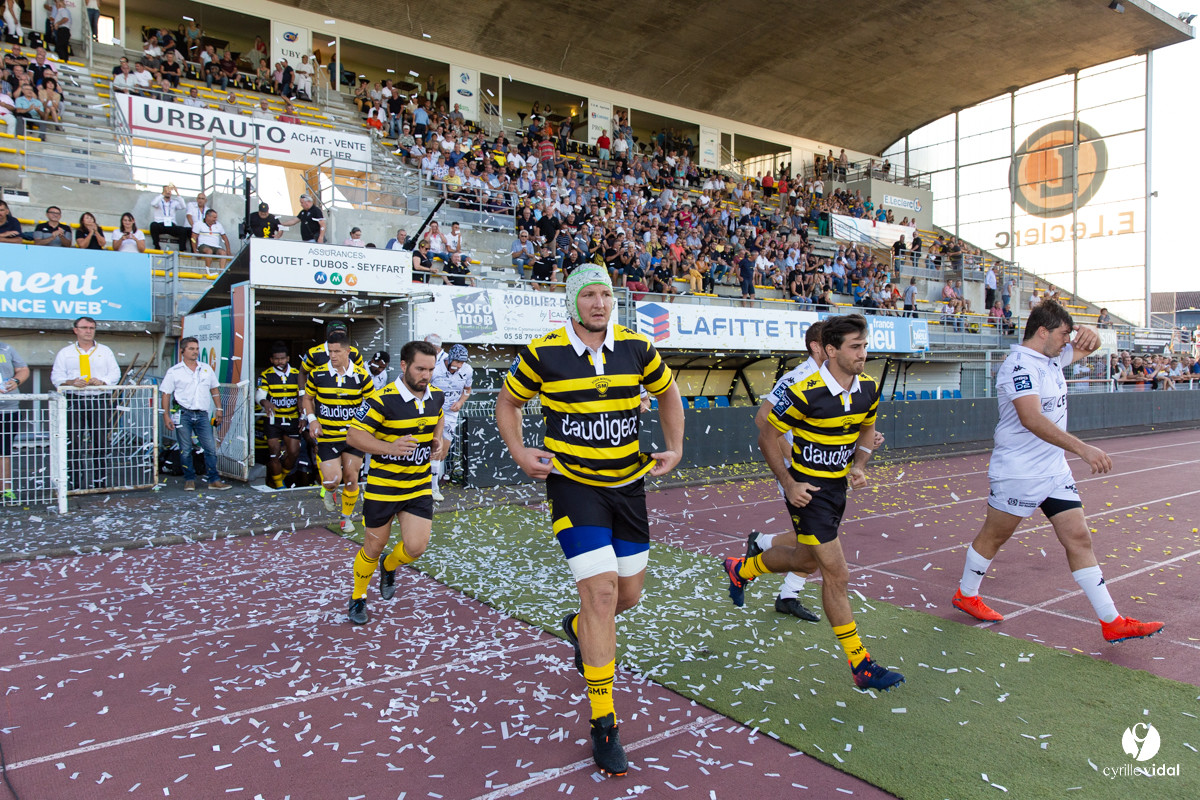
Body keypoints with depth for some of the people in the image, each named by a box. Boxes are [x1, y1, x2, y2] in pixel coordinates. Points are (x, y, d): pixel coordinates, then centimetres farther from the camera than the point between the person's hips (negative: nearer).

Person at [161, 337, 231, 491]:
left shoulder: (207, 369, 12)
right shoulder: (174, 371, 3)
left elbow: (214, 390, 19)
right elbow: (166, 395, 3)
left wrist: (218, 409, 12)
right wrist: (166, 416, -4)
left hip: (202, 415, 2)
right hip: (183, 414, -2)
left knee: (210, 447, -4)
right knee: (185, 450, 3)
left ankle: (214, 480, 1)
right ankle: (189, 480, 14)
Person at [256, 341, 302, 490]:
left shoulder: (297, 374, 6)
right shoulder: (265, 375, -1)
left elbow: (301, 396, 5)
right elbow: (259, 394, -14)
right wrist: (265, 402, -38)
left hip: (292, 419, 2)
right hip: (273, 419, -2)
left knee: (294, 452, 0)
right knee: (274, 452, -5)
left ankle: (282, 476, 26)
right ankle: (278, 484, 9)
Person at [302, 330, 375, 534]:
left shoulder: (361, 375, -5)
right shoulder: (317, 375, -4)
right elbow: (307, 397, 12)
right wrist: (312, 420, -3)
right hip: (327, 436, -1)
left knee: (351, 478, 5)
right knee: (333, 479, -11)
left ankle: (346, 517, 28)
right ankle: (328, 490, 28)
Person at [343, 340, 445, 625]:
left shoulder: (436, 396, 0)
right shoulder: (383, 399, -19)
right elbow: (353, 434, -17)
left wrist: (438, 440, 4)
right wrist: (390, 447, -30)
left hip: (419, 486, 4)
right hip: (382, 486, -4)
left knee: (416, 546, -4)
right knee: (374, 545, 10)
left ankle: (389, 568, 32)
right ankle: (358, 597, 36)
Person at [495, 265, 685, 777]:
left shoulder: (636, 347, -1)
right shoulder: (543, 353, -9)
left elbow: (668, 392, 16)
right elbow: (508, 401, 7)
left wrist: (675, 448, 6)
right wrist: (520, 454, -7)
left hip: (628, 484, 4)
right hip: (572, 484, -4)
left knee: (629, 594, 11)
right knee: (602, 593, -12)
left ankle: (579, 628, 49)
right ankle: (603, 723, 4)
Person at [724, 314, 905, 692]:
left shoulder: (868, 388, -3)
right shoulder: (805, 392, -23)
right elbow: (767, 436, -13)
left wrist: (859, 466, -1)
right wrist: (788, 484, -15)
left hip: (837, 487, 8)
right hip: (808, 489, -8)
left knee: (805, 561, 23)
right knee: (836, 575, -5)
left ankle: (741, 569, 50)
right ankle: (861, 666, 8)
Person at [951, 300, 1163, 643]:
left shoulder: (1052, 358, 9)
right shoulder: (1019, 365, -21)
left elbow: (1086, 347, 27)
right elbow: (1031, 419, -34)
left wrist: (1089, 333, 1)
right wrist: (1082, 448, -39)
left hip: (1056, 471, 8)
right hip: (1018, 473, -8)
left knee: (1079, 539, 6)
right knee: (993, 536, 8)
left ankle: (1112, 622, 11)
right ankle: (966, 595, 28)